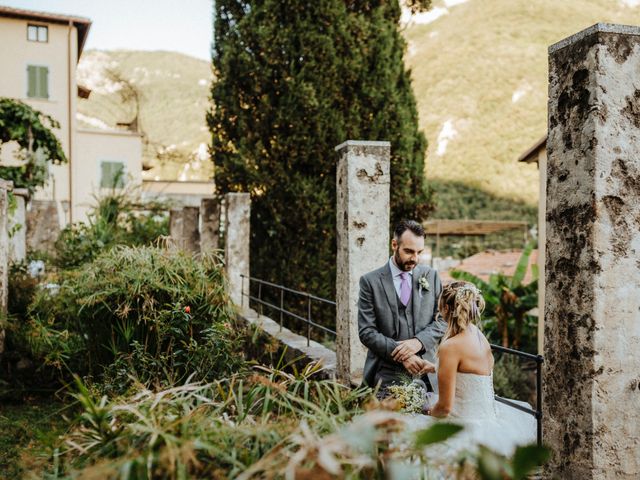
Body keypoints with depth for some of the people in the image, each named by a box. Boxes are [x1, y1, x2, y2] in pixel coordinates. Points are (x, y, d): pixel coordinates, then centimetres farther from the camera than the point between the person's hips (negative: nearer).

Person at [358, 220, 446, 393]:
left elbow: (443, 320, 5)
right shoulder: (370, 281, -3)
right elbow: (366, 332, -7)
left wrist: (419, 341, -13)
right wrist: (402, 355, -16)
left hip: (425, 372, 2)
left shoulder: (431, 276, 6)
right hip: (387, 375, -2)